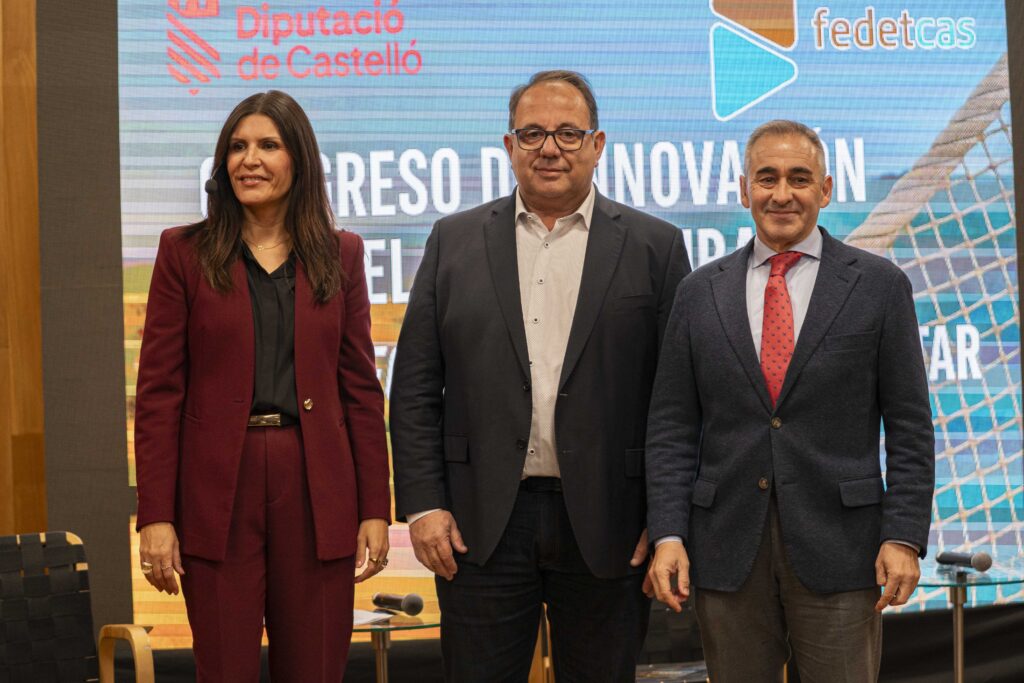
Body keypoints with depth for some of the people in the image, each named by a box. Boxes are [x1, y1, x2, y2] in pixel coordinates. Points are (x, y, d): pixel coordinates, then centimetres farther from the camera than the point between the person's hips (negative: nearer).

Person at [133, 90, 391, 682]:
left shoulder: (341, 255, 9)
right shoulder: (185, 253, 3)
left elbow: (361, 387, 8)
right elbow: (159, 391, 0)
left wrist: (376, 508, 2)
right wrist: (155, 517, -7)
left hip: (317, 487, 2)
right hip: (217, 491, -1)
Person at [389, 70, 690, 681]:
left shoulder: (654, 246, 4)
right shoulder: (455, 241, 8)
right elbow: (415, 388, 6)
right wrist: (423, 504, -3)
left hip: (607, 524, 0)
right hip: (481, 525, 1)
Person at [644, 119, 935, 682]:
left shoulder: (879, 286, 4)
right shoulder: (700, 293, 9)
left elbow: (909, 425, 2)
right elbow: (672, 426, 7)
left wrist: (905, 535, -7)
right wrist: (667, 535, -2)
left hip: (838, 549, -2)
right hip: (727, 548, 2)